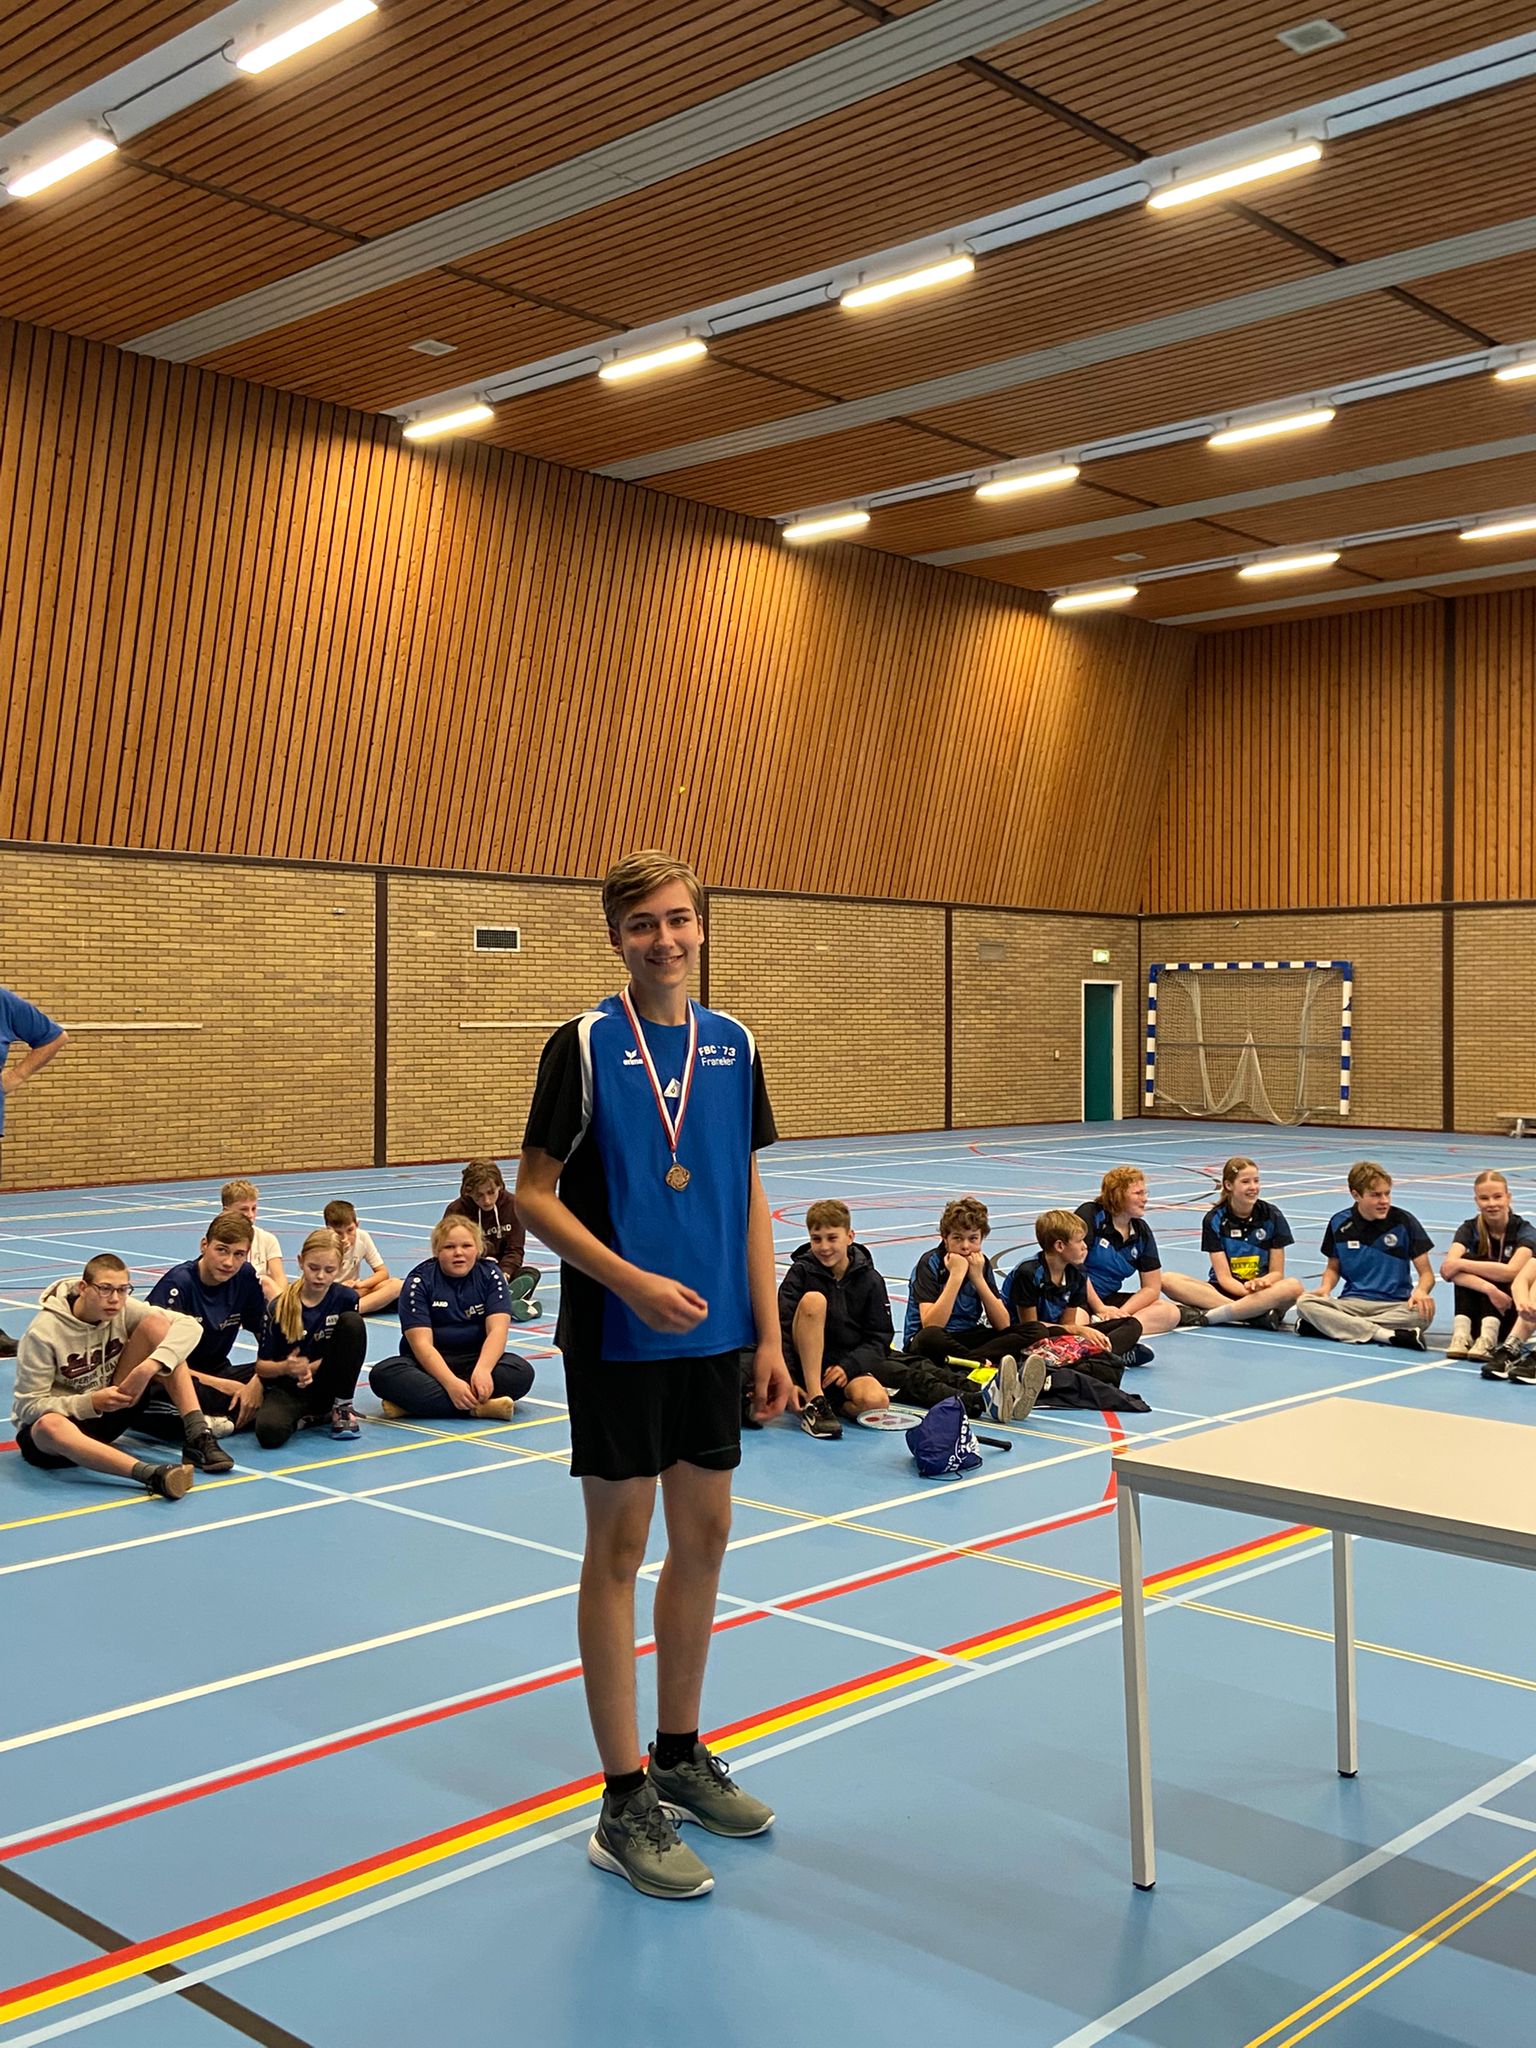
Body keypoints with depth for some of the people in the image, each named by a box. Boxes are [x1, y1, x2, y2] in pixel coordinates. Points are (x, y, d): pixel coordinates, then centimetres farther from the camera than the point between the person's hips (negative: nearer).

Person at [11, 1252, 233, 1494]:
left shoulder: (122, 1309, -8)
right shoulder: (43, 1331, -19)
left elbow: (190, 1326, -17)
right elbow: (28, 1406, -18)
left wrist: (151, 1365, -32)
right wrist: (92, 1402, -31)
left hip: (113, 1407, 4)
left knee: (156, 1323, -13)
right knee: (50, 1425, -44)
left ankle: (197, 1437, -22)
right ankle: (150, 1474, -61)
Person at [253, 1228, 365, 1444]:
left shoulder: (346, 1299, -5)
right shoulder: (279, 1307, -9)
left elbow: (345, 1351, 1)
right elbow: (262, 1365, -5)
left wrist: (309, 1368, -16)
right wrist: (286, 1367, -28)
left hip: (325, 1386, 2)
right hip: (286, 1388, -2)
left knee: (353, 1322, -20)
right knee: (269, 1432, -37)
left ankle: (342, 1407, -9)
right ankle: (306, 1417, 0)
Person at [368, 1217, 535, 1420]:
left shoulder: (489, 1274, -1)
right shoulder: (419, 1280, -7)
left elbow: (497, 1329, -13)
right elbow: (421, 1343, -17)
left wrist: (482, 1370, -33)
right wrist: (451, 1383, -34)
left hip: (476, 1359, 2)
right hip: (430, 1363, -1)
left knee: (522, 1372, -29)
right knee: (382, 1375, -31)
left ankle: (424, 1400, -28)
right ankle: (478, 1407, -38)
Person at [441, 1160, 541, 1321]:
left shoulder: (512, 1205, -4)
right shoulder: (456, 1211, -10)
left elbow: (515, 1249, -3)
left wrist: (504, 1273, -25)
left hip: (502, 1271, 2)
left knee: (532, 1273, -24)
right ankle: (510, 1304, -56)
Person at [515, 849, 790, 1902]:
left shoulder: (734, 1045, 5)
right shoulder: (584, 1045, -9)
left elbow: (750, 1196, 9)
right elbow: (535, 1195, -9)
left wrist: (769, 1337, 6)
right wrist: (633, 1281, -21)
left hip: (714, 1337, 5)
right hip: (617, 1339, -5)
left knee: (705, 1536, 12)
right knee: (620, 1548, 2)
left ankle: (682, 1755, 30)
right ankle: (625, 1803, 12)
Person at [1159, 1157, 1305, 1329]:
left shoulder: (1272, 1216, 1)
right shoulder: (1214, 1219, -2)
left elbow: (1276, 1272, 3)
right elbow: (1224, 1277, -6)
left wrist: (1260, 1283, -20)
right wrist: (1247, 1290, -27)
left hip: (1264, 1292, 0)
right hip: (1224, 1291, 0)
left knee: (1294, 1286, -34)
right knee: (1168, 1280, -27)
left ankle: (1208, 1316, -34)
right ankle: (1258, 1315, -36)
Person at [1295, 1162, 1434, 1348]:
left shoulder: (1404, 1222, -1)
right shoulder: (1339, 1223, 5)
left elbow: (1426, 1273, 2)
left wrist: (1421, 1291, -22)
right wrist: (1325, 1287, -4)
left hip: (1396, 1305, -1)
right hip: (1352, 1303, 1)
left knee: (1423, 1312, -35)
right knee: (1305, 1304, -28)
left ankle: (1336, 1326, -28)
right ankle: (1389, 1335, -33)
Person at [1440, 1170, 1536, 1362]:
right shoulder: (1470, 1229, -3)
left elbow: (1512, 1272, -29)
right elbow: (1447, 1270, -23)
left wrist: (1460, 1264, -27)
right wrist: (1489, 1289, -37)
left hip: (1510, 1313, -2)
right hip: (1475, 1312, 2)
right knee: (1468, 1260, -24)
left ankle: (1488, 1338, -42)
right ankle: (1461, 1334, -36)